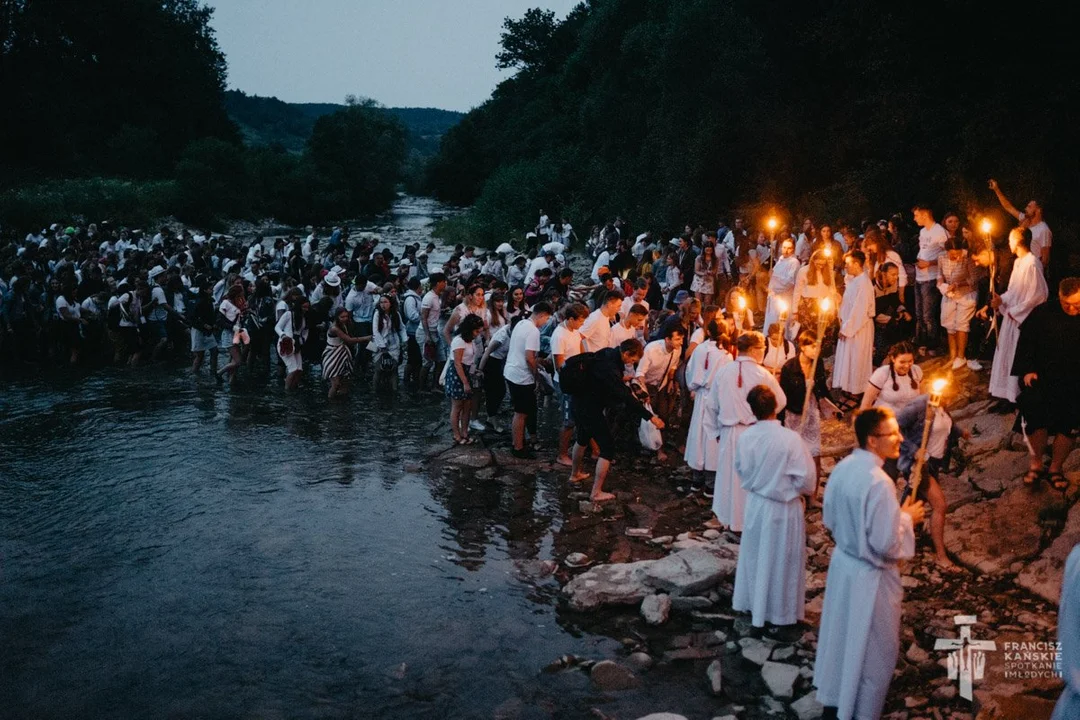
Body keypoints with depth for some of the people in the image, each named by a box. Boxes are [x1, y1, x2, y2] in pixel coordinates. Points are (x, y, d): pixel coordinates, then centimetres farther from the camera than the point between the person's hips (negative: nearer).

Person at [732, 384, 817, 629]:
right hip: (784, 508, -3)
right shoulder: (790, 438, -25)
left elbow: (741, 471, 0)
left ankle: (752, 603, 38)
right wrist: (806, 491, 2)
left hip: (756, 505, 3)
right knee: (781, 560, 14)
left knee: (755, 556, 22)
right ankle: (781, 611, 29)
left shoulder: (745, 438, -15)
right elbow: (807, 478, -18)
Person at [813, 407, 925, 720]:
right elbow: (887, 545, -25)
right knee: (872, 650, 11)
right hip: (870, 575, -8)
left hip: (842, 561, 8)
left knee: (840, 635, 24)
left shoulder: (842, 468, -3)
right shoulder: (878, 482, -29)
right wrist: (906, 518, -10)